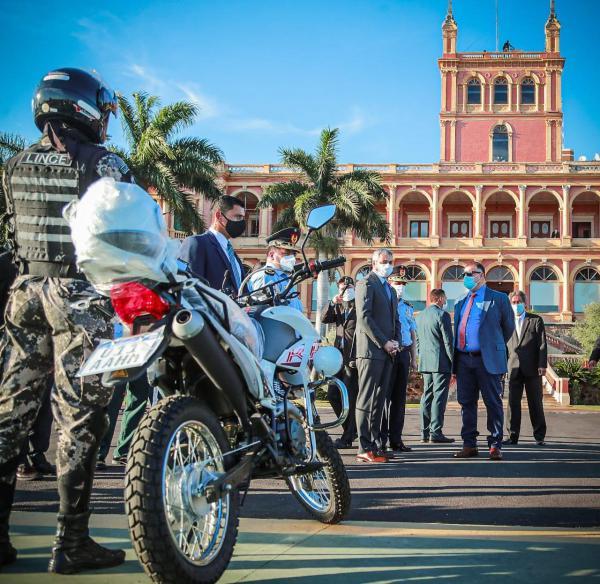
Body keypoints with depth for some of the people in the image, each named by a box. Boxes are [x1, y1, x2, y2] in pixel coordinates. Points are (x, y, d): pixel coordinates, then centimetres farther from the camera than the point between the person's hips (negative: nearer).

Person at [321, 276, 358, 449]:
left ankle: (347, 438, 0)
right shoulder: (339, 307, 18)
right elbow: (324, 319, 5)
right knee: (332, 395, 8)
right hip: (339, 357, 7)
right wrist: (332, 303, -10)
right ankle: (351, 429, 23)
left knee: (349, 398, -6)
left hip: (353, 358, -7)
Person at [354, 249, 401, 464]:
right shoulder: (366, 284, -4)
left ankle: (375, 445, 10)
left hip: (387, 352, 8)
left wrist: (396, 342, 6)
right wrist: (384, 343, -14)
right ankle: (365, 449, -8)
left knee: (379, 401, 7)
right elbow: (364, 317, -13)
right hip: (371, 350, -8)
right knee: (366, 400, -7)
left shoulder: (390, 289, 24)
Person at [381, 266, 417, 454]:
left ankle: (396, 439, 14)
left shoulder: (408, 307, 18)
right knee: (384, 396, -6)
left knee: (399, 397, 8)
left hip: (404, 354, 7)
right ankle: (380, 438, -3)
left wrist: (414, 357, 18)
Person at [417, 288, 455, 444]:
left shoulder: (420, 316, 14)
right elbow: (448, 341, -12)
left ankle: (425, 432, 12)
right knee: (439, 396, -5)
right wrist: (454, 363, -8)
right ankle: (436, 432, -7)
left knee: (427, 395, 10)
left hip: (425, 362, 7)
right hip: (440, 362, -7)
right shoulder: (442, 315, -10)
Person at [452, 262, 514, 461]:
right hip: (463, 359, 5)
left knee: (493, 403, -1)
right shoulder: (460, 303, 17)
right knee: (466, 402, 7)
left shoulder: (498, 299, 2)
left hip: (487, 359, -5)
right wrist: (455, 362, 10)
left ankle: (495, 446, 4)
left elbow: (509, 327, 9)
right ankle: (469, 445, 14)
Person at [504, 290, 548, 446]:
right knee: (513, 402, -1)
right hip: (514, 368, 2)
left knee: (535, 403, 3)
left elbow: (542, 344, -1)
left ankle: (539, 436, 9)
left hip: (532, 369, -2)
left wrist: (542, 365, -11)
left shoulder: (536, 320, 5)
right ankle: (513, 436, 3)